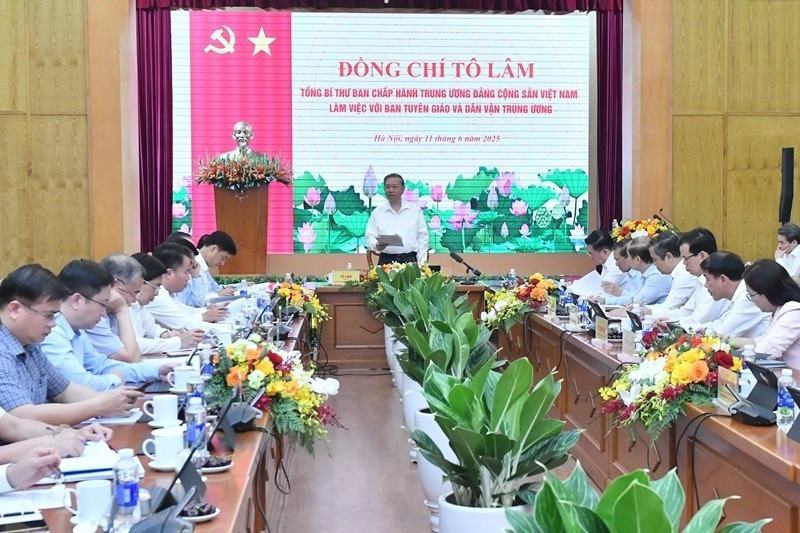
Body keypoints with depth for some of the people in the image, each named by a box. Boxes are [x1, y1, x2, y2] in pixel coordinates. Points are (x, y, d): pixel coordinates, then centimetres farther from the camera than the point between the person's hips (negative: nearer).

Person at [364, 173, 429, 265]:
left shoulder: (415, 210, 9)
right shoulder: (377, 212, 9)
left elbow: (422, 237, 8)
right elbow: (369, 237, 7)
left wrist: (421, 262, -1)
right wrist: (376, 246, -16)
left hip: (410, 260, 0)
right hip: (386, 260, 0)